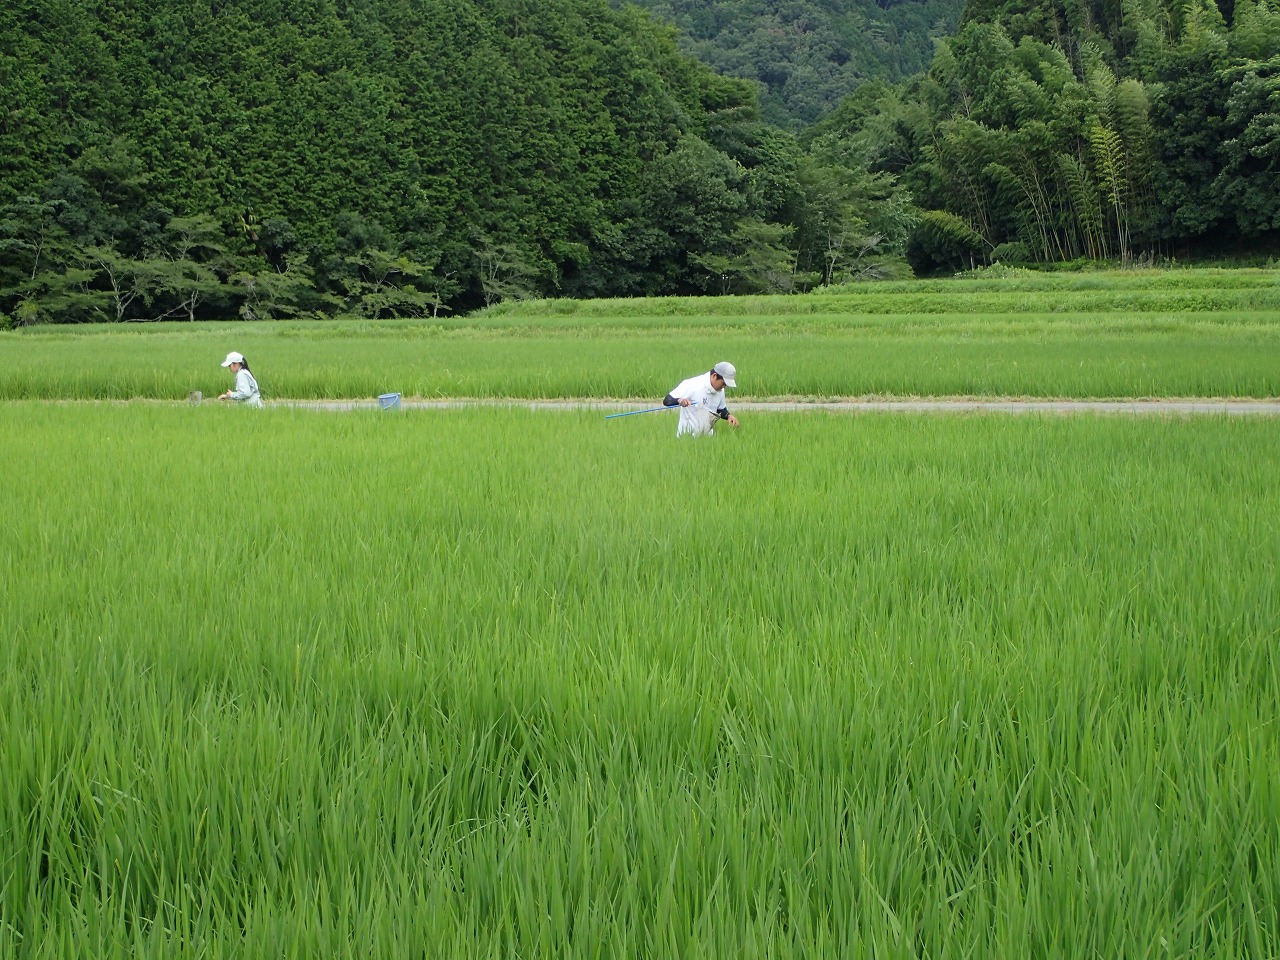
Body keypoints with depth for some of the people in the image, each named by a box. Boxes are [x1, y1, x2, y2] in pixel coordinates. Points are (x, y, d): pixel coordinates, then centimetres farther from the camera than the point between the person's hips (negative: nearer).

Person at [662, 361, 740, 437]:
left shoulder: (720, 390, 2)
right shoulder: (692, 385, -19)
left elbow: (721, 410, 19)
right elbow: (666, 401, -21)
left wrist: (729, 416, -3)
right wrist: (679, 400, -42)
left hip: (707, 436, 5)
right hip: (687, 436, -5)